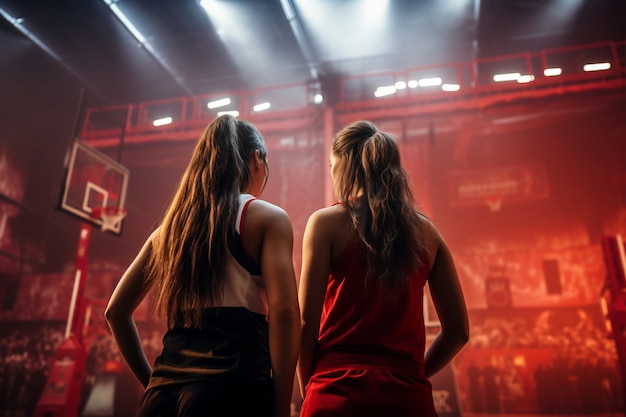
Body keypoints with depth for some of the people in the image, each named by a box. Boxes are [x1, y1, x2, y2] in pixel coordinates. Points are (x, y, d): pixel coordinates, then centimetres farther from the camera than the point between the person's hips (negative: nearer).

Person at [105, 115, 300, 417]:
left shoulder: (172, 224, 16)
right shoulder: (267, 217, 0)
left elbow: (116, 310, 18)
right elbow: (283, 312, -12)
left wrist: (152, 381, 20)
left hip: (166, 388, 6)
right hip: (232, 385, -5)